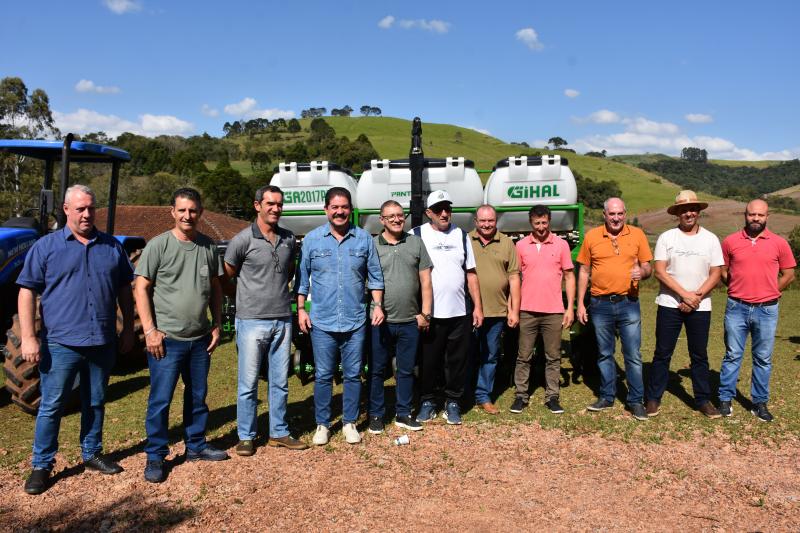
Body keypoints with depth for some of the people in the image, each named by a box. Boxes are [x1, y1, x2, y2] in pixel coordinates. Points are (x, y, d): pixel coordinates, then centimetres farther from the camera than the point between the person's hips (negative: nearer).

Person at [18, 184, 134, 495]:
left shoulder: (112, 246, 7)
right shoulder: (46, 246, -2)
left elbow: (124, 290, 13)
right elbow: (27, 292, -4)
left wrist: (128, 329, 11)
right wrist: (28, 337, -10)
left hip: (103, 342, 3)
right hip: (61, 343, -3)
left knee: (95, 403, 15)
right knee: (52, 406, 5)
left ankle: (91, 454, 31)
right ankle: (41, 465, 19)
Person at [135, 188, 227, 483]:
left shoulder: (208, 247, 5)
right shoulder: (158, 245, -9)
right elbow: (141, 289, -9)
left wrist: (216, 325, 8)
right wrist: (150, 331, -14)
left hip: (200, 338, 5)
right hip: (167, 339, -5)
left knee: (197, 396, 16)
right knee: (160, 399, 1)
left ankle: (196, 446, 32)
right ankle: (155, 457, 16)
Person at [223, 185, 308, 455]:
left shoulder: (289, 239, 6)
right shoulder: (242, 240, -8)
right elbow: (226, 277, 1)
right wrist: (249, 295, 6)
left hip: (282, 321, 4)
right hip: (252, 321, -4)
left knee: (280, 382, 12)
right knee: (248, 383, 4)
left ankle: (278, 433, 25)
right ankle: (246, 436, 18)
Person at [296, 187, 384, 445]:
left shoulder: (364, 238, 3)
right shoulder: (312, 239, 1)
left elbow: (375, 276, 9)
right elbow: (302, 277, 6)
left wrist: (378, 305, -1)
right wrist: (301, 309, 1)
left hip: (355, 322, 1)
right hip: (322, 322, -1)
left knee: (353, 375, 9)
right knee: (323, 376, 6)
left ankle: (350, 423, 24)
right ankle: (322, 424, 22)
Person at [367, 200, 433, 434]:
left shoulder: (416, 243, 7)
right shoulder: (371, 245, -1)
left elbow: (425, 281, 7)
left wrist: (425, 313, 2)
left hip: (410, 321, 2)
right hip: (380, 321, -2)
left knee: (406, 370, 13)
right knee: (377, 370, 8)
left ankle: (403, 414, 26)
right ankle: (376, 415, 22)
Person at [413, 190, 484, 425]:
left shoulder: (461, 235, 10)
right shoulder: (416, 235, -3)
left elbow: (471, 273, 13)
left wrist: (478, 306, 7)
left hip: (460, 313, 3)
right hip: (430, 314, -3)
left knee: (458, 360, 9)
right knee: (429, 360, 7)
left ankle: (452, 402, 23)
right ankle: (427, 401, 23)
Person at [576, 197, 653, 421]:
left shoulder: (637, 234, 2)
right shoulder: (591, 236, 2)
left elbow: (647, 267, 7)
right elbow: (584, 271, 5)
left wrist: (642, 272, -18)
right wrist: (580, 304, 2)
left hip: (628, 303, -1)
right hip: (600, 304, 1)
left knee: (633, 355, 2)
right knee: (604, 354, 12)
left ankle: (636, 401, 14)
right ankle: (607, 397, 25)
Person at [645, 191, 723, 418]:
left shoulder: (710, 239, 6)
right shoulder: (666, 237, 1)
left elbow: (715, 274, 3)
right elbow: (659, 272, -6)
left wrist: (696, 296, -12)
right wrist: (684, 294, -14)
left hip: (700, 306, 2)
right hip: (670, 305, -1)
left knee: (699, 355, 9)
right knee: (662, 354, 3)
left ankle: (703, 400, 20)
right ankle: (653, 399, 12)